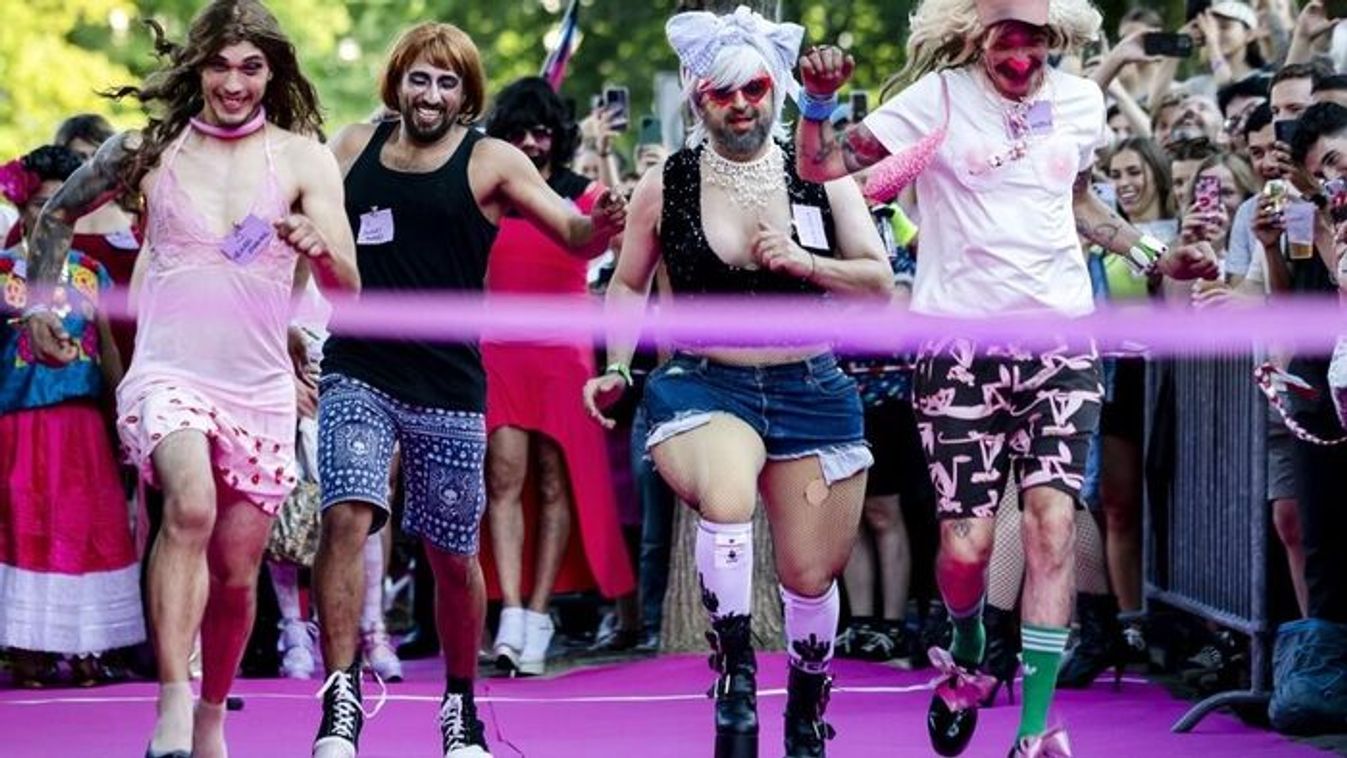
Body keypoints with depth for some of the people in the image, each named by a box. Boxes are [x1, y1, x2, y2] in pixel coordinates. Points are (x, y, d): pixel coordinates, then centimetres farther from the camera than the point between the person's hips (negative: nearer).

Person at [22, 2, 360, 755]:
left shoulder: (304, 159, 0)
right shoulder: (150, 150, 1)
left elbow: (346, 285, -8)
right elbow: (58, 215, 17)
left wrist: (316, 246, -30)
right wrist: (41, 301, 5)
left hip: (262, 390, 2)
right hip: (168, 376, -2)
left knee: (237, 571, 9)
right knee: (192, 507, -31)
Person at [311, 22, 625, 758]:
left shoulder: (490, 161, -1)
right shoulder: (353, 147, 6)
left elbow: (574, 235, -7)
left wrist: (600, 226, -28)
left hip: (450, 386, -1)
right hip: (358, 373, 1)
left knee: (452, 554, 7)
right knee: (346, 518, -18)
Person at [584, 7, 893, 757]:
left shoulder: (822, 176, 2)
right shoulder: (664, 187, 1)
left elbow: (881, 281, 2)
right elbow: (629, 286, 13)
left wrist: (805, 263, -15)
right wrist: (617, 368, -3)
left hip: (812, 392, 2)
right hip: (705, 386, -2)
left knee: (812, 577, 5)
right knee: (728, 502, -36)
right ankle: (735, 669, -20)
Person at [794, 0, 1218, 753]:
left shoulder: (1081, 101, 6)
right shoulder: (939, 98, -6)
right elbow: (824, 167, -6)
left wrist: (1154, 255, 15)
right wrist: (821, 100, -24)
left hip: (1061, 339, 3)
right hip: (963, 346, -2)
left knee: (1054, 520, -12)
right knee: (967, 543, -4)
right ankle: (967, 659, 31)